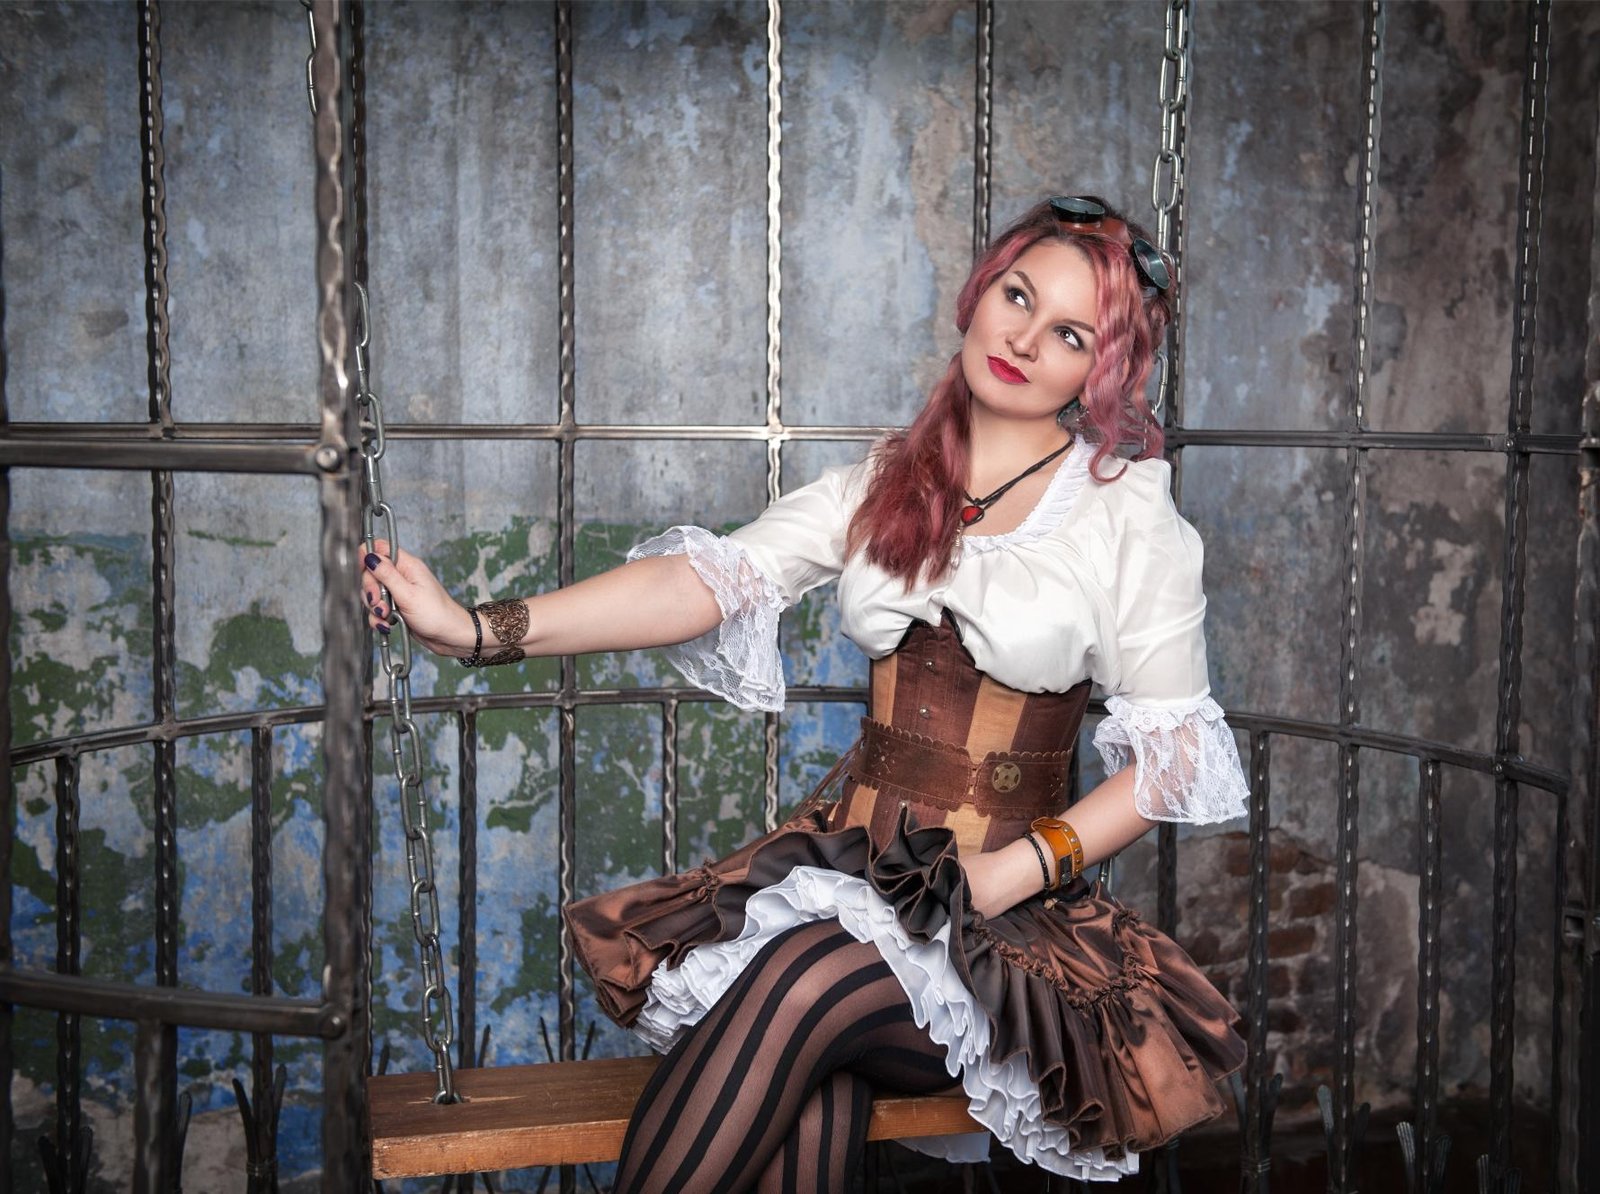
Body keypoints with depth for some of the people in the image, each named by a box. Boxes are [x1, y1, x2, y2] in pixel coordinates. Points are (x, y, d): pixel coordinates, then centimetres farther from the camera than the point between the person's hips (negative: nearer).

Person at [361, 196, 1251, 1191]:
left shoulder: (1128, 513, 0)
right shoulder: (888, 478, 10)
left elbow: (1174, 753, -1)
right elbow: (714, 578, -4)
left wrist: (1021, 868, -15)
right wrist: (484, 629, -17)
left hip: (1007, 900, -2)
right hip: (849, 851, 3)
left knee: (800, 986, -30)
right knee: (810, 1070, -29)